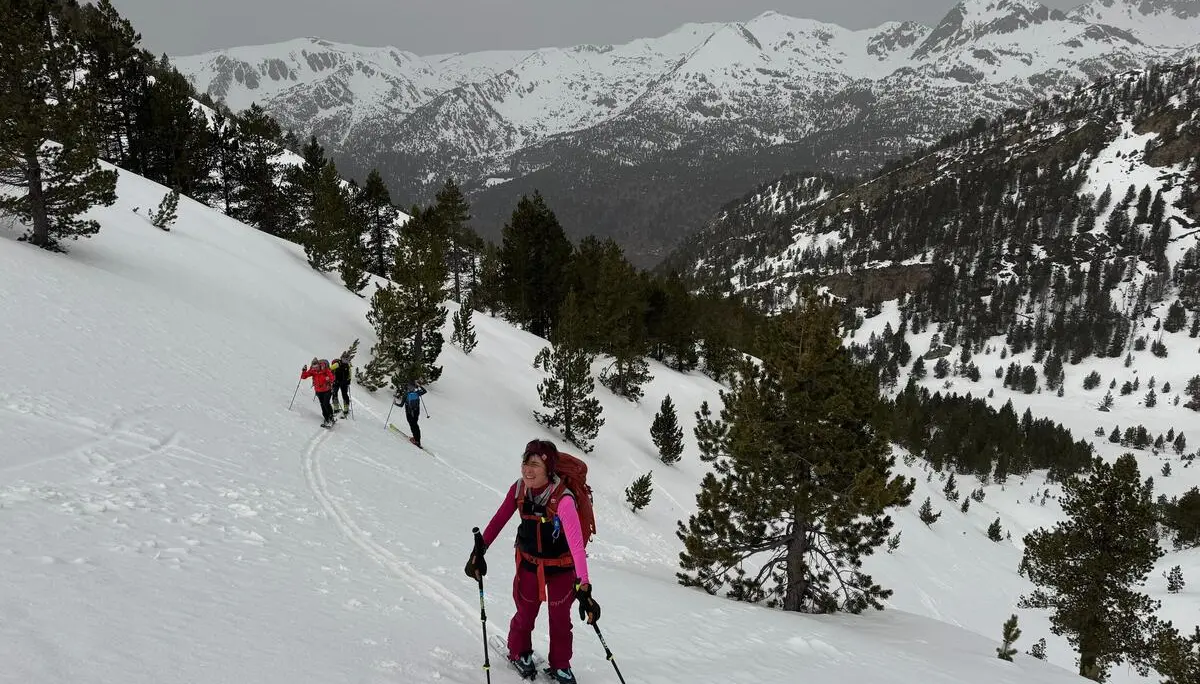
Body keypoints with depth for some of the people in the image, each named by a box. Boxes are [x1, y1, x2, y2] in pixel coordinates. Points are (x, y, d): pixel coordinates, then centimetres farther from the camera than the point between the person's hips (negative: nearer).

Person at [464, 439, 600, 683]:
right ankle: (519, 653, 44)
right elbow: (499, 519, -3)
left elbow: (576, 544, -39)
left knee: (560, 618, 13)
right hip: (529, 563, 3)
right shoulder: (519, 489, -19)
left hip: (561, 567, -3)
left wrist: (583, 587, -46)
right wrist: (479, 551, -2)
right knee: (526, 614, 16)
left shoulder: (563, 499, -34)